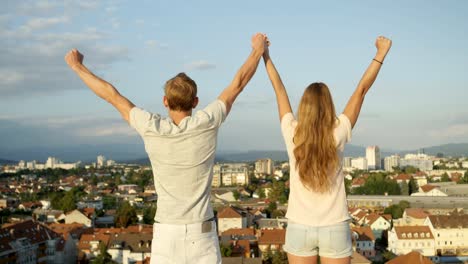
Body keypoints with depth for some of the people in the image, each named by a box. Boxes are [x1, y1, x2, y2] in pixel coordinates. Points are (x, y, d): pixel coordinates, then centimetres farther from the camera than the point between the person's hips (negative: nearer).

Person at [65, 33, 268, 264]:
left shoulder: (152, 128, -12)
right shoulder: (206, 124, -11)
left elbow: (111, 95, 0)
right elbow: (238, 83, 2)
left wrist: (78, 66, 14)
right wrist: (258, 50, 18)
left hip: (167, 234, 0)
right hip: (203, 235, 0)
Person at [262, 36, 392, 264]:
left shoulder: (292, 135, -8)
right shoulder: (337, 135, -10)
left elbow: (279, 89, 3)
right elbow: (361, 90, -4)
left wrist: (265, 55, 14)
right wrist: (381, 54, 3)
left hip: (299, 227, 1)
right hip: (335, 228, -1)